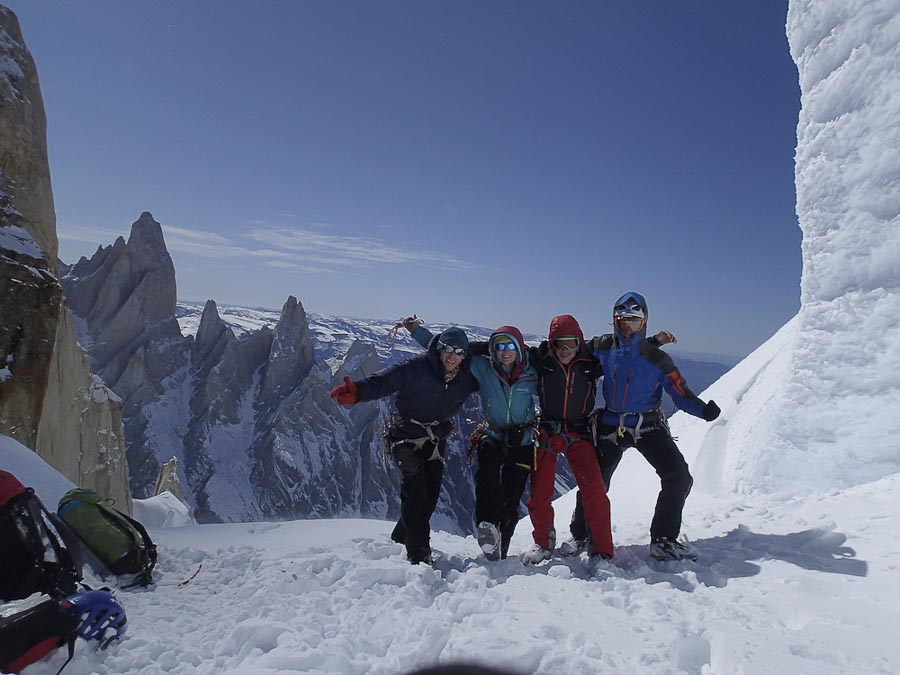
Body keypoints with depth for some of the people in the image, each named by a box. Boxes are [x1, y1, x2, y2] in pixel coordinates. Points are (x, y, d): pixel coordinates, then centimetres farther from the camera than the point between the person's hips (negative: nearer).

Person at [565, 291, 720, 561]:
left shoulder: (656, 358, -9)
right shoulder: (602, 347, -5)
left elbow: (681, 394, -9)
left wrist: (703, 409, -27)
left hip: (647, 425, 0)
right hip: (610, 425, 0)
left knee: (679, 477, -12)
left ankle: (663, 541, 4)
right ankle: (580, 535, 27)